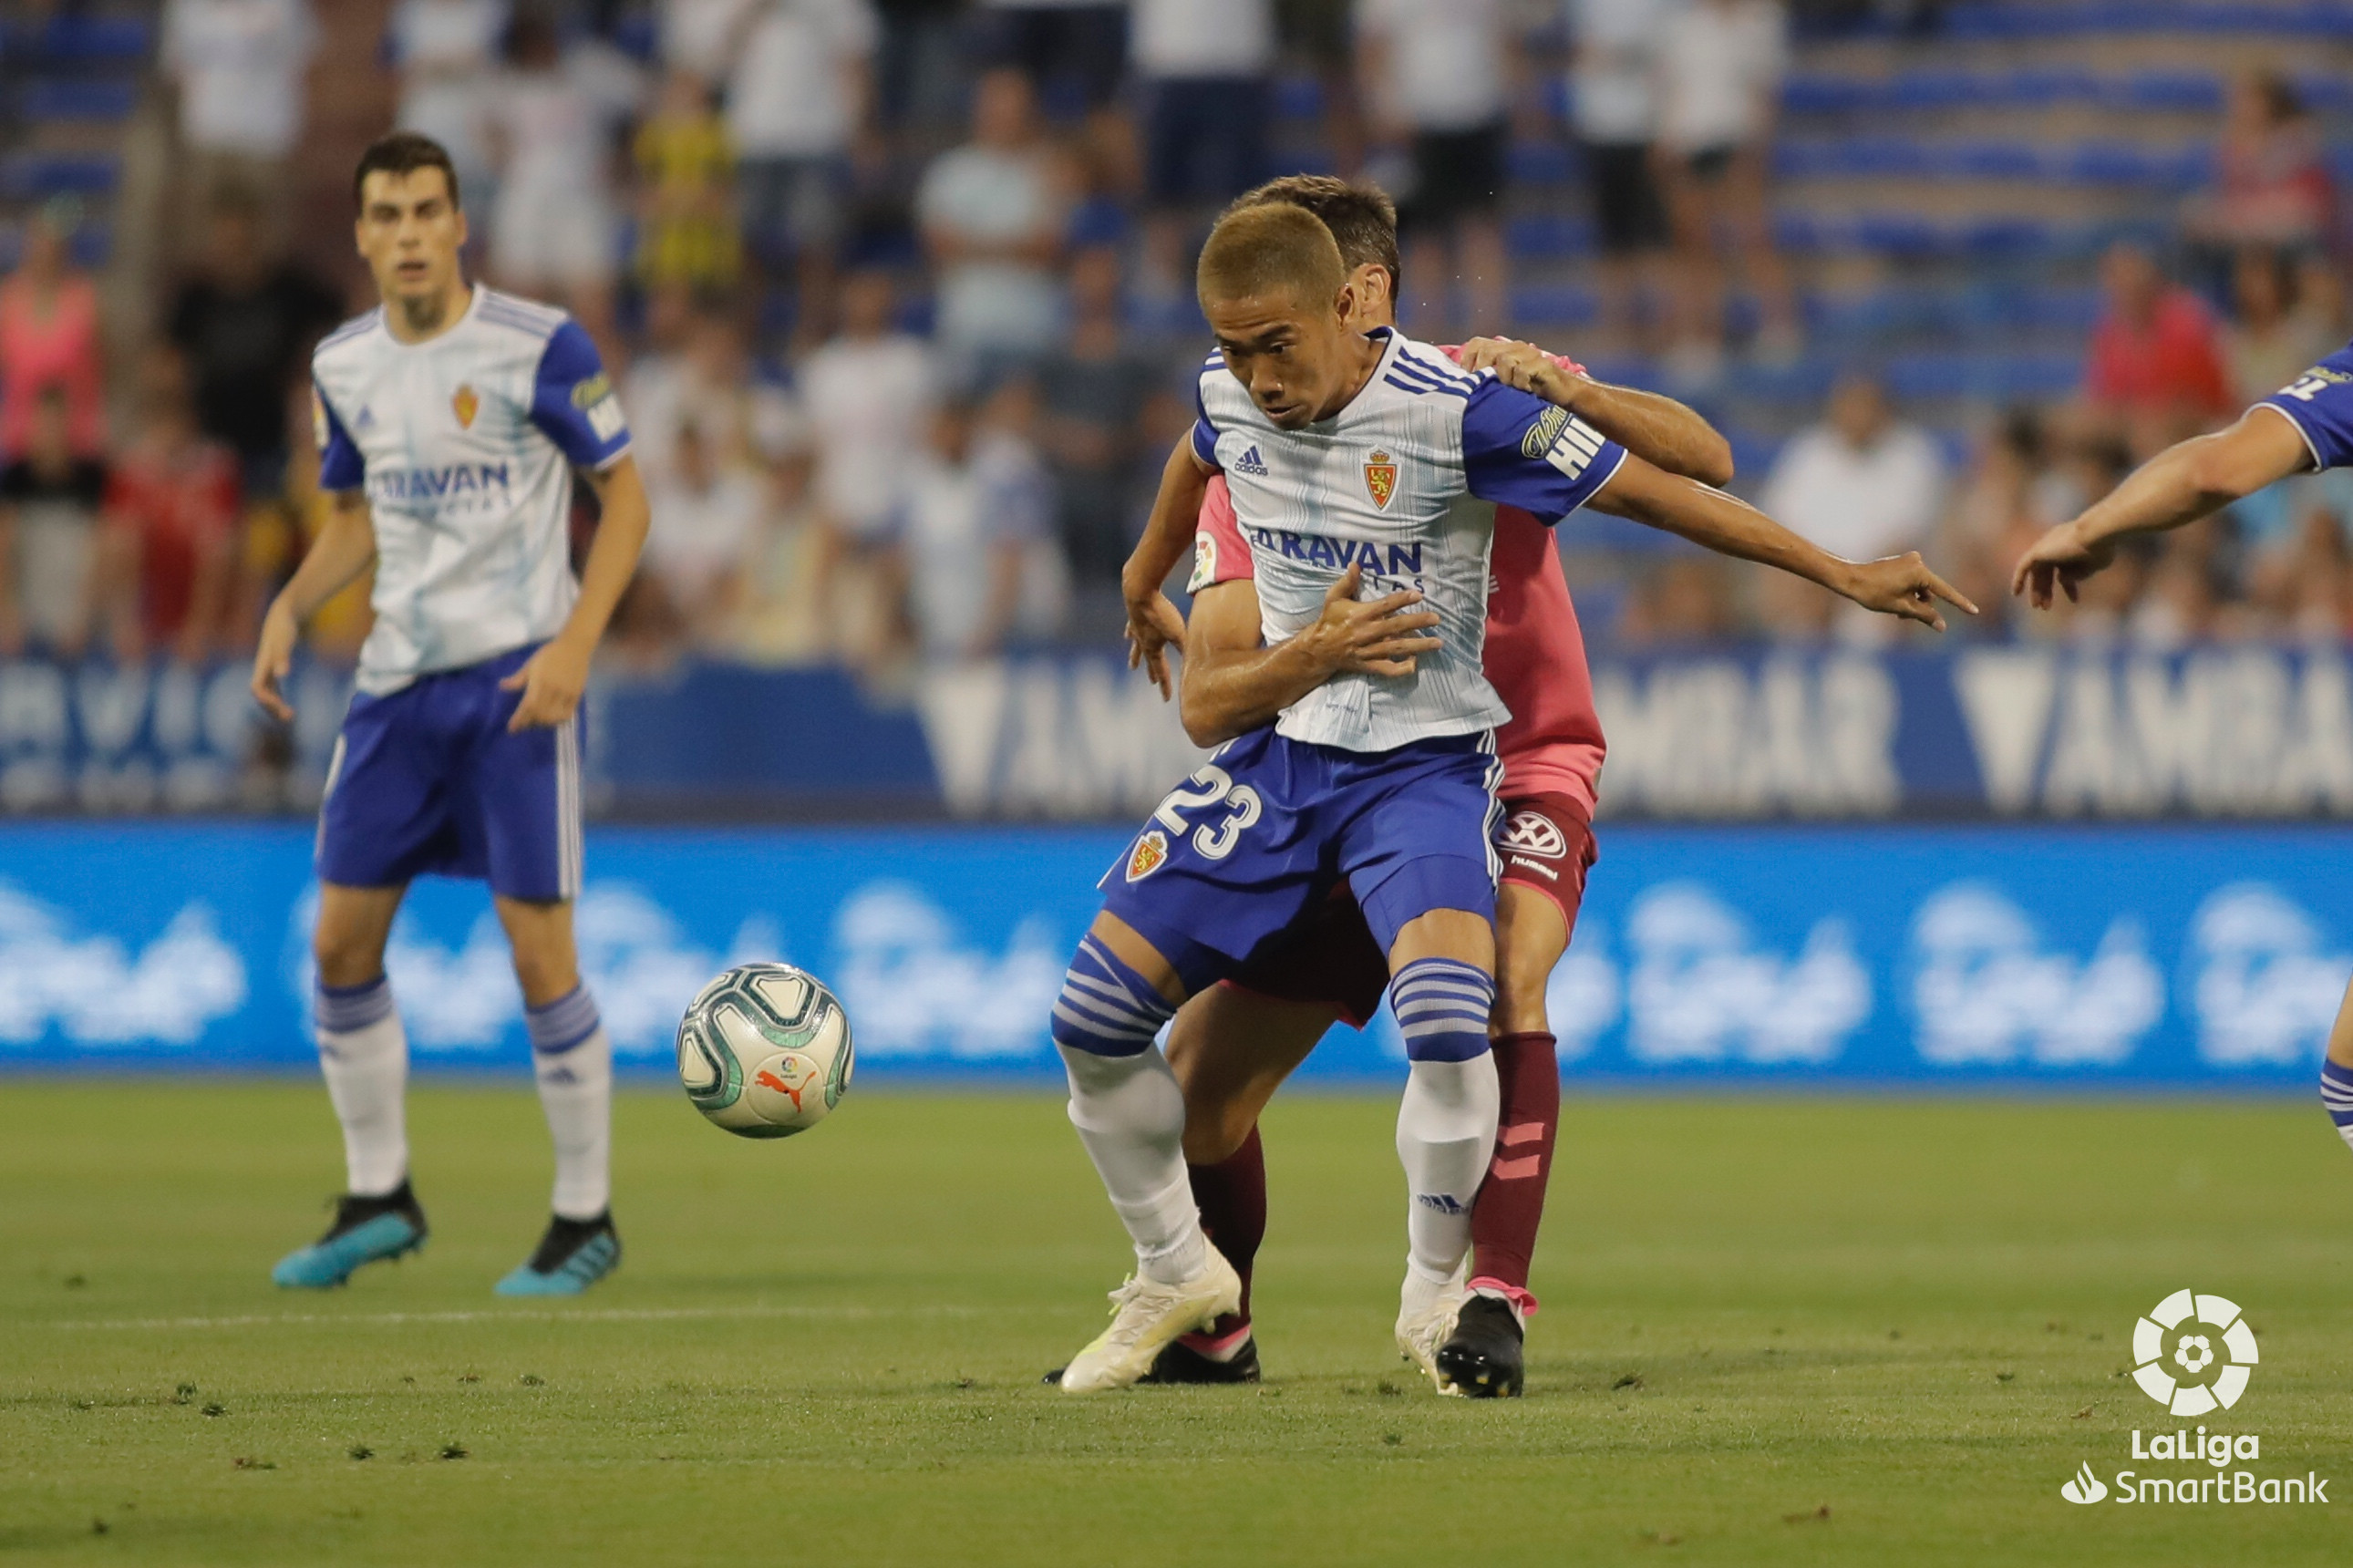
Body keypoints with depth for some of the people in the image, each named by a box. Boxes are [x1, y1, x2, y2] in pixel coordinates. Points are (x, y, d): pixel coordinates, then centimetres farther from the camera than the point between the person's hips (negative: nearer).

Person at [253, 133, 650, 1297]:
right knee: (342, 941, 4)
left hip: (515, 677, -5)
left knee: (538, 950, -6)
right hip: (398, 679, 6)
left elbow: (625, 497, -5)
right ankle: (378, 1200, 19)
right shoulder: (343, 366, 7)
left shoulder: (538, 347, -10)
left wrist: (576, 644, -15)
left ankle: (587, 1218, 6)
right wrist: (290, 609, 2)